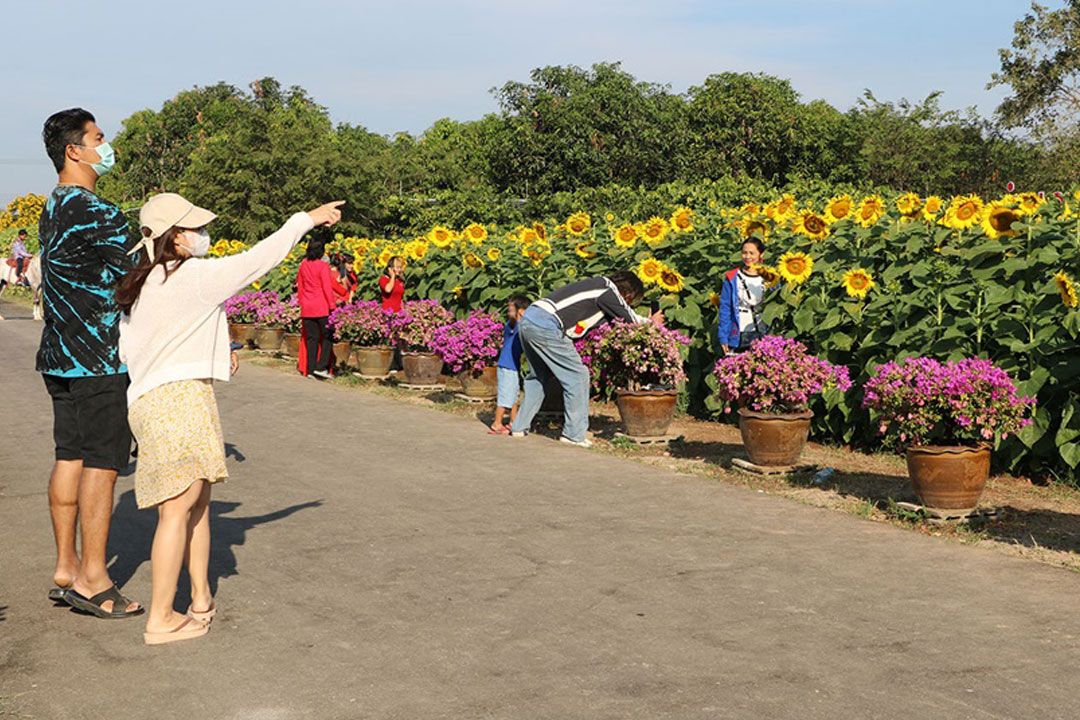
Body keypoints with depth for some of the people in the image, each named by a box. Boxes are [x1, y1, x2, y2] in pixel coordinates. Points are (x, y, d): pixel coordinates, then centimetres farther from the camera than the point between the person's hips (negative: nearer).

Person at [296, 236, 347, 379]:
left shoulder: (303, 265, 6)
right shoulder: (323, 266, -12)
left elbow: (299, 285, 13)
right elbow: (327, 287, -13)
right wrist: (332, 305, -9)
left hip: (307, 308, 5)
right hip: (322, 307, -5)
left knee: (311, 338, 9)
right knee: (327, 336, 5)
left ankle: (310, 369, 9)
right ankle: (321, 367, -5)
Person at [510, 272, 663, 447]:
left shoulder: (599, 285, 23)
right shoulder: (608, 291, -3)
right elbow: (631, 320, 6)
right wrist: (652, 322, 23)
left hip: (527, 319, 10)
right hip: (545, 326, -10)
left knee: (538, 376, 25)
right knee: (577, 376, -1)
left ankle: (519, 426, 26)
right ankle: (574, 434, 3)